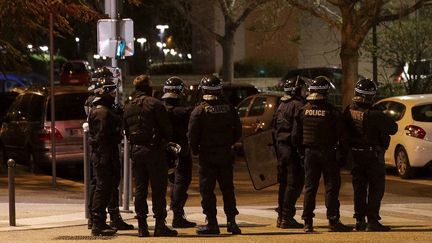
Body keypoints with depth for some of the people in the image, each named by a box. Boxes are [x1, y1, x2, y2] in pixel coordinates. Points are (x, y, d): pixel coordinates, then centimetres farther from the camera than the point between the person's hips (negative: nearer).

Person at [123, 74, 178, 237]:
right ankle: (160, 225, -3)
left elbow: (126, 131, 12)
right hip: (154, 150, -6)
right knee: (158, 188, -2)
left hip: (136, 151, 6)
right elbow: (167, 128, -9)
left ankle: (142, 226, 8)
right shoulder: (154, 104, -9)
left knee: (140, 189, 9)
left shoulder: (128, 107, 10)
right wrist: (165, 140, 9)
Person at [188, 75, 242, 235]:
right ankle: (231, 221, 9)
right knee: (227, 189, 12)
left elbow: (192, 135, -10)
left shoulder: (199, 111, -11)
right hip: (226, 155, 4)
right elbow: (238, 132, 6)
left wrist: (195, 150, 7)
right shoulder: (229, 108, 0)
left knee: (207, 190, 2)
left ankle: (212, 223, 0)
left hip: (207, 156, -4)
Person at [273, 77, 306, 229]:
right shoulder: (297, 105, -12)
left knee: (284, 182, 14)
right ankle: (287, 217, -8)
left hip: (281, 146, 9)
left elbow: (275, 127, 18)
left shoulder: (281, 105, 16)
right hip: (293, 148, -9)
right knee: (294, 183, -6)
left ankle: (281, 216, 17)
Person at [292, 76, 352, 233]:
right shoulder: (332, 112, -11)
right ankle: (333, 221, -2)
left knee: (309, 187, 9)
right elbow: (341, 136, -8)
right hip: (328, 153, -4)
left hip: (310, 153, 4)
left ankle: (308, 222, 8)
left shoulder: (303, 111, 1)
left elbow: (295, 136, 4)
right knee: (331, 187, 1)